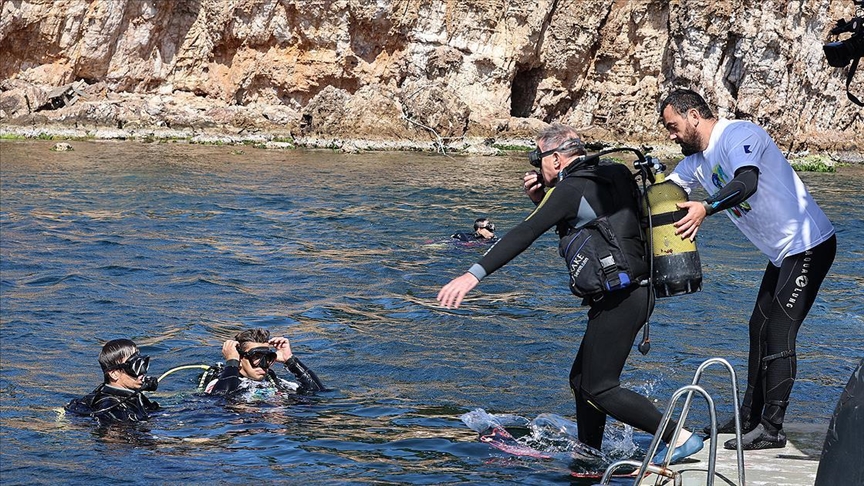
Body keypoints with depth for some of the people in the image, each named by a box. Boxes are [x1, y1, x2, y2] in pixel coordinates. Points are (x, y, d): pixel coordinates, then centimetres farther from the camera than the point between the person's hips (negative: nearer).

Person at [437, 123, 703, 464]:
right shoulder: (610, 175, 15)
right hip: (637, 292, 10)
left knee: (598, 389, -7)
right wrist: (541, 199, 13)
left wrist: (475, 274, -20)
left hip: (618, 298, -10)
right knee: (582, 379, 17)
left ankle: (680, 437, -12)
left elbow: (525, 234, -18)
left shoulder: (571, 188, -11)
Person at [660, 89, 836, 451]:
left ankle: (771, 429, -10)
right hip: (782, 254, 10)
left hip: (809, 245, -10)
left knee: (779, 333, -12)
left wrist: (706, 208, -49)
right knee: (760, 328, 14)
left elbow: (746, 183, -35)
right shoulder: (697, 160, 11)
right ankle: (750, 417, 23)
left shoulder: (738, 134, -18)